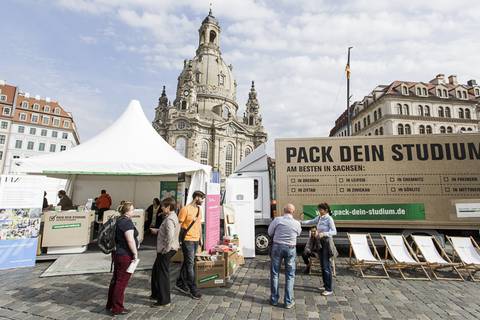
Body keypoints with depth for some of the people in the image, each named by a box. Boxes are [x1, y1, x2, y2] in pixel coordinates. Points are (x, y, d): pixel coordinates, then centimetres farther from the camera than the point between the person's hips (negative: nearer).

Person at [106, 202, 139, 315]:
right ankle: (117, 308, 15)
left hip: (117, 254, 10)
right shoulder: (127, 222, -20)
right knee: (122, 282, 3)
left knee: (115, 279, 20)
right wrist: (135, 253, -16)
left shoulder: (119, 220, 10)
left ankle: (110, 305, 33)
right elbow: (130, 240, -25)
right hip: (125, 255, -10)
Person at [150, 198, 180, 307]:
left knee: (163, 274, 3)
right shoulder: (172, 216, 10)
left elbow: (170, 237, -32)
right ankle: (156, 294, 41)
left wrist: (166, 249, -21)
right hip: (165, 249, 11)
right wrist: (157, 231, 16)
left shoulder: (169, 219, -23)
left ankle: (164, 300, 17)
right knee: (155, 270, 24)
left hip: (166, 251, -11)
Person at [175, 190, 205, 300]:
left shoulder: (198, 209, 10)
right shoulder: (185, 209, -14)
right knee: (190, 264, -1)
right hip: (187, 240, -8)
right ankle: (193, 289, 9)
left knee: (187, 262, 17)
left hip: (196, 240, 8)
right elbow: (178, 225, -12)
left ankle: (180, 283, 31)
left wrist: (200, 238, 17)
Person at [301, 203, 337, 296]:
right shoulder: (319, 218, 6)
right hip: (320, 242, 7)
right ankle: (325, 285, 28)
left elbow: (334, 231, -19)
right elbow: (311, 222, 15)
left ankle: (329, 289, 6)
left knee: (326, 265, -4)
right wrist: (301, 222, 2)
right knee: (322, 265, 14)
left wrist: (324, 233, -33)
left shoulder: (329, 219, -15)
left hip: (326, 242, -7)